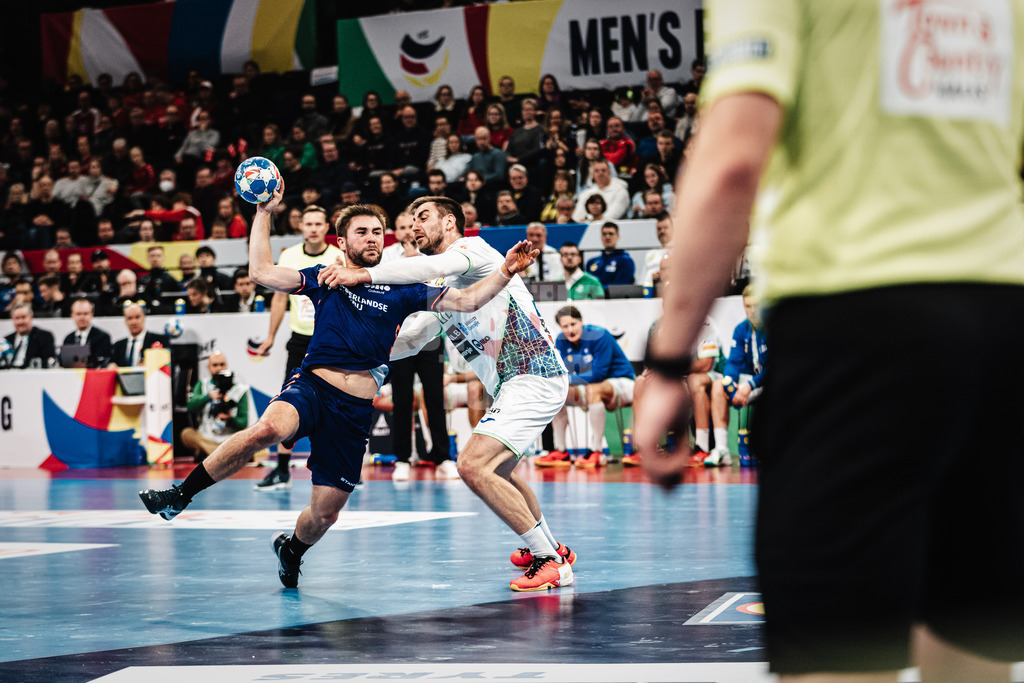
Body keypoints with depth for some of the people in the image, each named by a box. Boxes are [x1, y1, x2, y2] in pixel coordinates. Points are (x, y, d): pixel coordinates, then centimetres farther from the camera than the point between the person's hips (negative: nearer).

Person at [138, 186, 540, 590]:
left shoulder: (402, 292, 13)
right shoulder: (326, 279, 12)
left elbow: (466, 301, 9)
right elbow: (262, 272, 4)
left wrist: (505, 273, -5)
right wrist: (264, 212, 0)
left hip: (356, 409, 2)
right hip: (312, 388, -2)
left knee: (325, 513, 3)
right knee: (268, 428, -37)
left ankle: (292, 550, 40)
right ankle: (181, 495, -26)